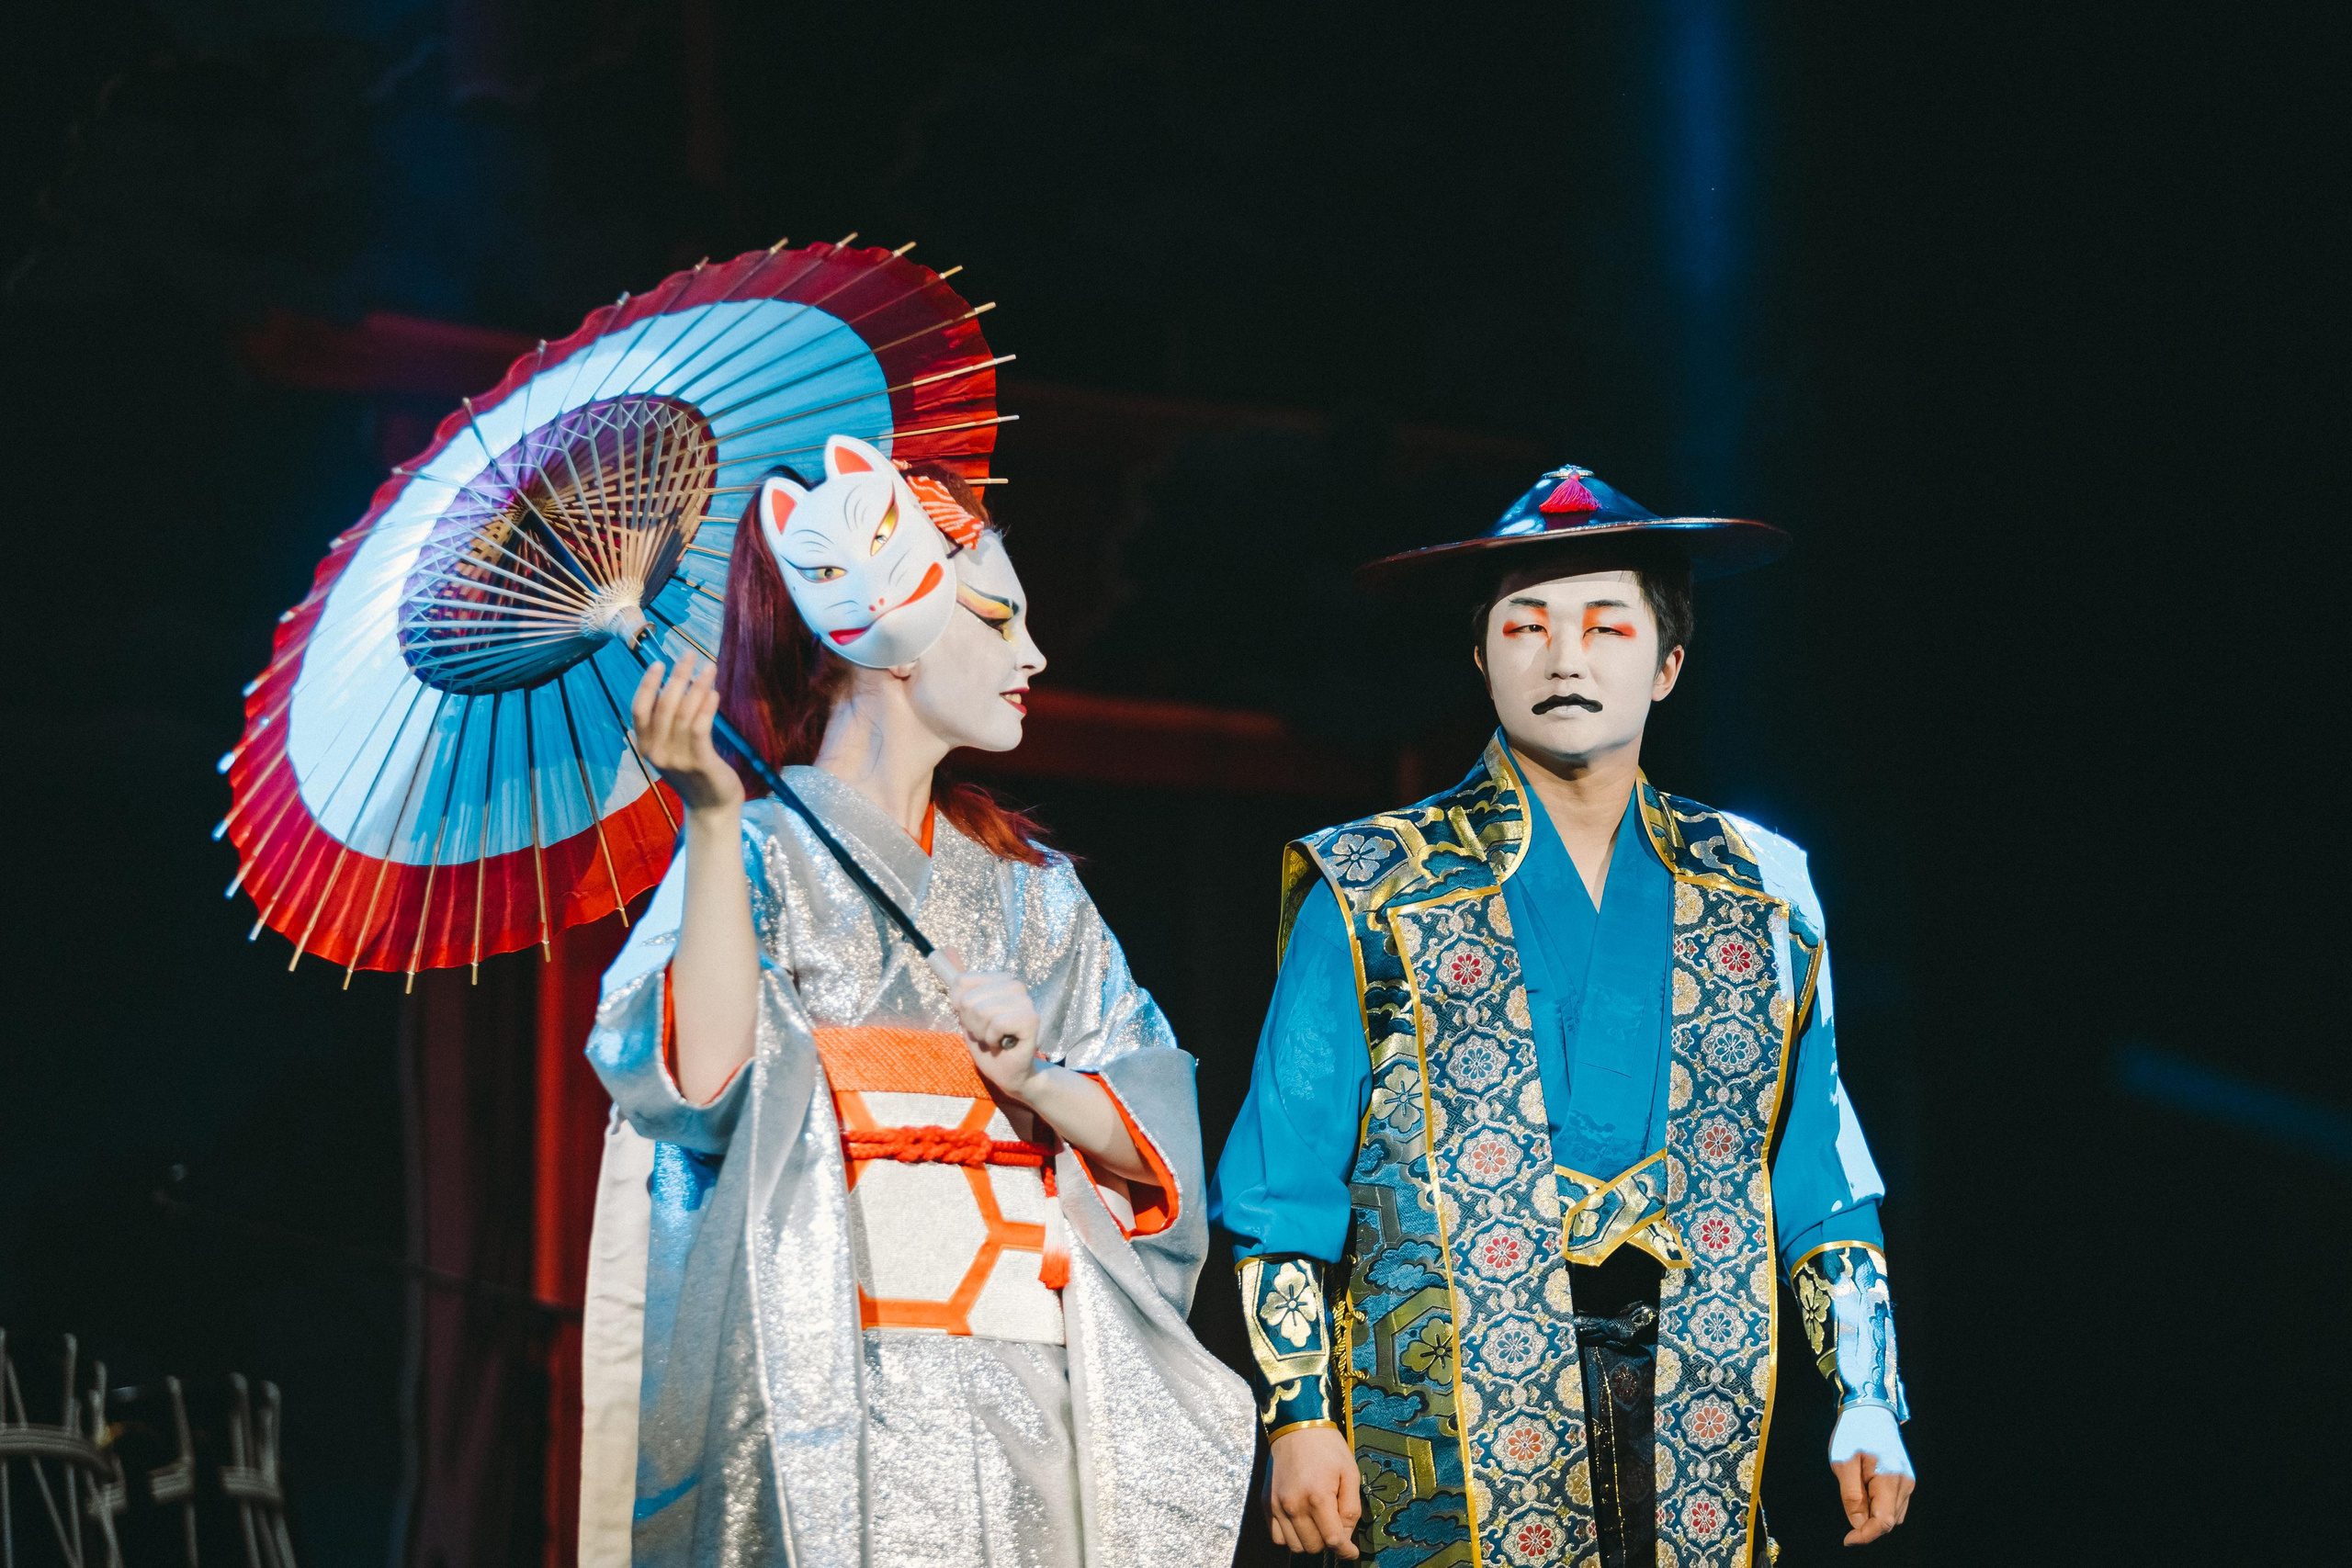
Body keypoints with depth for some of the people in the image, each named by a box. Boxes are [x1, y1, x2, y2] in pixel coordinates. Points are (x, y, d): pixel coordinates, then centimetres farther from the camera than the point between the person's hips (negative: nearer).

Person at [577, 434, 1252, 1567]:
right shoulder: (769, 848, 2)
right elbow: (703, 1073, -16)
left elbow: (1149, 1136, 12)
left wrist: (1034, 1085, -8)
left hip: (1038, 1377, 5)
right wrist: (714, 819, -19)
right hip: (849, 1379, -5)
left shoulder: (1026, 880, 18)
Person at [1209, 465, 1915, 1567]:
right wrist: (1298, 1414, -4)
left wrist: (1868, 1407, 10)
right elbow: (1286, 1187, 3)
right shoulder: (1371, 893, 5)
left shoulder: (1757, 891, 13)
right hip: (1454, 1425, -2)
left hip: (1699, 1409, 3)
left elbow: (1820, 1182, 16)